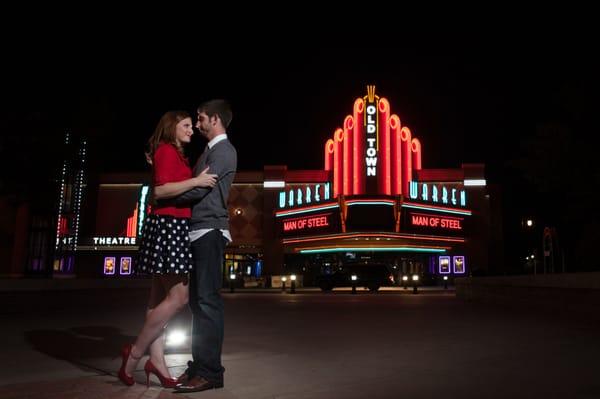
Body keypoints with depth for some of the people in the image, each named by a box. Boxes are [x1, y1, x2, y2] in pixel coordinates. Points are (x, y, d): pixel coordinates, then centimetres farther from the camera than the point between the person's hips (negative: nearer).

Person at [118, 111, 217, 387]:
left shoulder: (172, 154, 23)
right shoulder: (167, 150, -6)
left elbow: (171, 189, 14)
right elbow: (160, 190, -18)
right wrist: (196, 181, -18)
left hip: (171, 227, 10)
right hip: (169, 226, -10)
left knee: (160, 297, 7)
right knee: (178, 297, -10)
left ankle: (157, 361, 11)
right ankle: (135, 352, 0)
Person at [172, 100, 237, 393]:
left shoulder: (223, 151, -6)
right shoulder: (211, 150, 24)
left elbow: (200, 188, -16)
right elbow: (195, 185, 20)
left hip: (209, 232, -10)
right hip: (200, 233, 10)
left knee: (207, 300, -9)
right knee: (197, 301, 11)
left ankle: (210, 372, -5)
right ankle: (199, 365, 18)